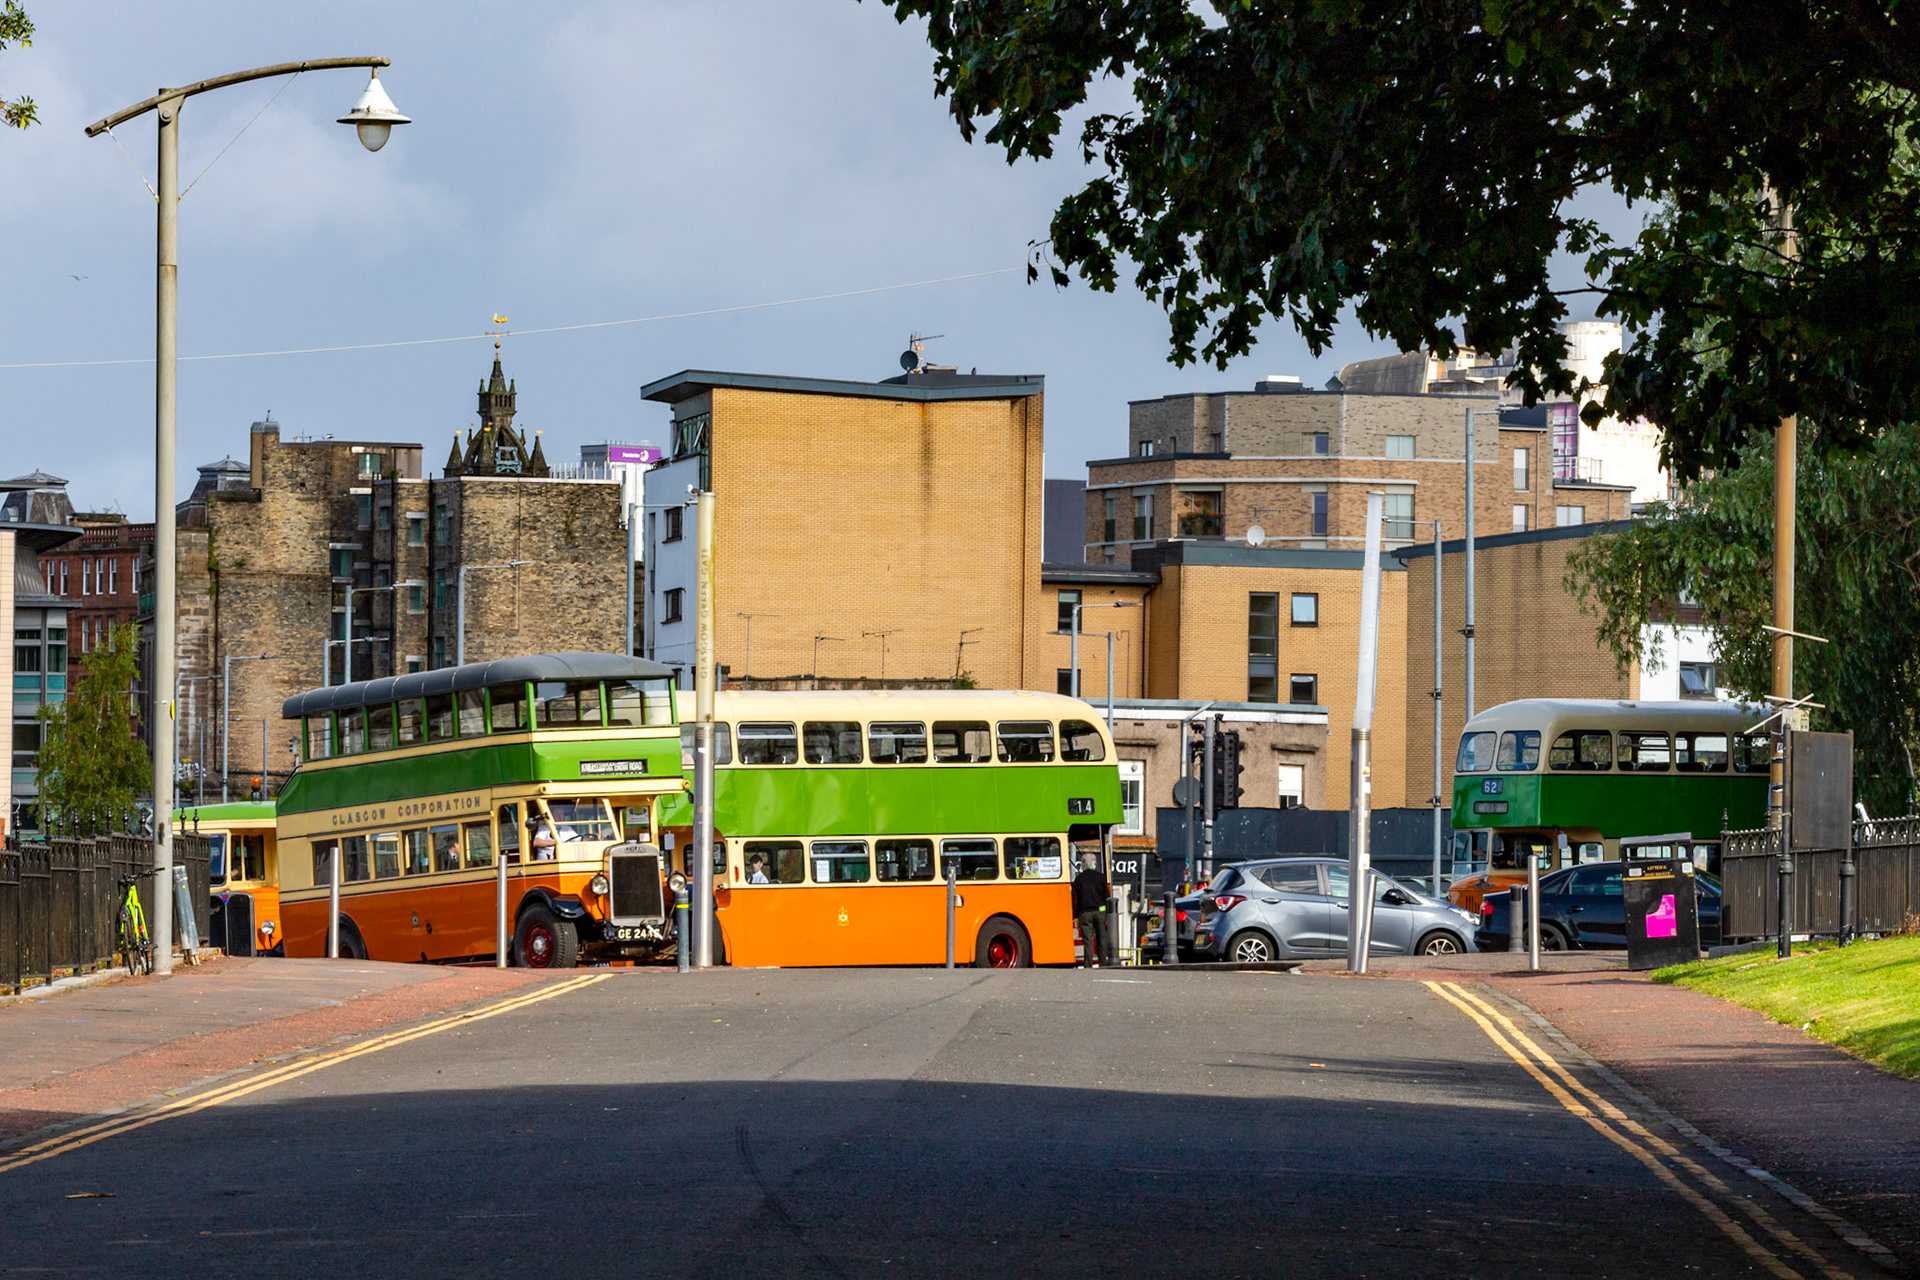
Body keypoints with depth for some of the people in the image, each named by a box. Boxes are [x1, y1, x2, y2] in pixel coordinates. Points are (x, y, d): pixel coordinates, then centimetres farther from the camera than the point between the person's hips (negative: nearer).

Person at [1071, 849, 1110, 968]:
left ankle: (1088, 966, -5)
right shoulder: (1100, 877, 1)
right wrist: (1108, 914, 8)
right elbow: (1107, 896, 2)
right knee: (1101, 940, 8)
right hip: (1100, 911, 1)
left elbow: (1075, 899, 2)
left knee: (1087, 941, -2)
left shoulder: (1079, 879, 0)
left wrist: (1075, 916, 8)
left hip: (1085, 913, -1)